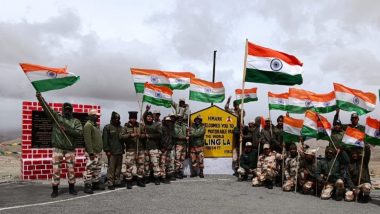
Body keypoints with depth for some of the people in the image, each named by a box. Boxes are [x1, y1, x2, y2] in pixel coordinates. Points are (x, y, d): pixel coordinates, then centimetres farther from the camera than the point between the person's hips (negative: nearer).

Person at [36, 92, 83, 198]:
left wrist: (67, 129, -17)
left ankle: (72, 188, 20)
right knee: (56, 169, 1)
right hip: (57, 148, 0)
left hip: (70, 149, 1)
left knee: (71, 169, 7)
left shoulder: (76, 121, 5)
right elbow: (47, 108, -3)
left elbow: (80, 132, -9)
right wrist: (39, 97, -13)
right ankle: (55, 190, 12)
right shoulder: (56, 117, 7)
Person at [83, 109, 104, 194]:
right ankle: (87, 186, 1)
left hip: (98, 152, 10)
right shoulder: (88, 125, -12)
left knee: (97, 169, 15)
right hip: (92, 153, -10)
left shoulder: (96, 125, 17)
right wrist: (91, 152, -22)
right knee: (89, 169, -6)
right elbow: (87, 140, -19)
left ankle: (96, 183, 24)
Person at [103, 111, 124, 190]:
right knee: (111, 168, -5)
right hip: (112, 152, -6)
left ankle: (117, 181, 18)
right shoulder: (107, 127, -2)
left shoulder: (120, 127, 16)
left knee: (118, 167, 9)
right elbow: (105, 139, -7)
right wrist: (107, 150, -12)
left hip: (120, 151, 6)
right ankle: (110, 183, 0)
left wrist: (123, 149, 16)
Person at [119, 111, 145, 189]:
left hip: (140, 149, 4)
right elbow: (121, 136, -10)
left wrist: (141, 135, -5)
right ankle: (128, 182, 6)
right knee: (129, 165, -6)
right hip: (130, 150, -4)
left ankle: (140, 181, 22)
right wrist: (130, 135, -20)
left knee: (140, 165, 9)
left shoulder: (140, 126, 10)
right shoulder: (126, 127, 0)